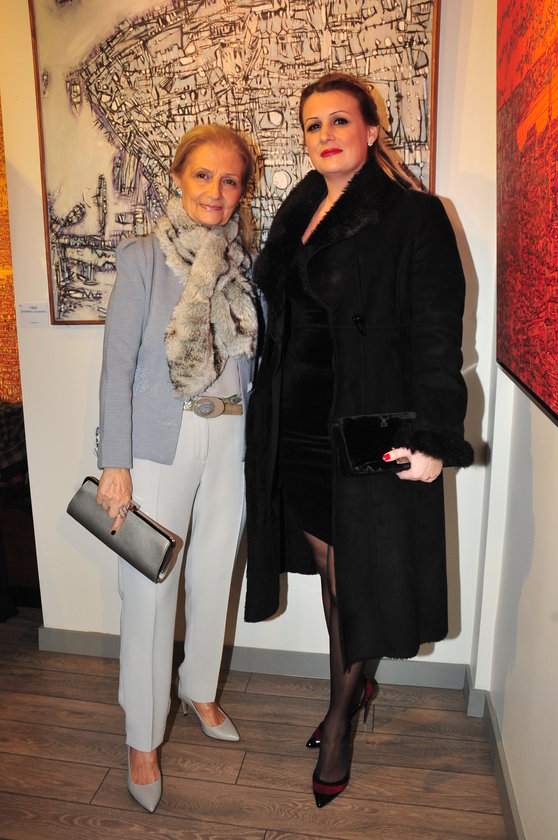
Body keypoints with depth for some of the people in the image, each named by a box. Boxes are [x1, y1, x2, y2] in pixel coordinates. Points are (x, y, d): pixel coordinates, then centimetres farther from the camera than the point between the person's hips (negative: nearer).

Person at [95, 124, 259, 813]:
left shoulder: (241, 263, 7)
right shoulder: (144, 257, -6)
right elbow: (117, 366, -9)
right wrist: (114, 463, -12)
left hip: (231, 437, 5)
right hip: (163, 439, -4)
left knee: (215, 574, 16)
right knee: (150, 589, 3)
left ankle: (199, 690, 40)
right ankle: (142, 738, 23)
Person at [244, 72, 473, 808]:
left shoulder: (415, 217, -6)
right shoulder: (298, 213, 13)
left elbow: (437, 336, -11)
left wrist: (434, 438, -18)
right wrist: (267, 412, 13)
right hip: (295, 430, 6)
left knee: (356, 576, 7)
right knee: (328, 566, 17)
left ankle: (339, 719, 31)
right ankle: (355, 689, 41)